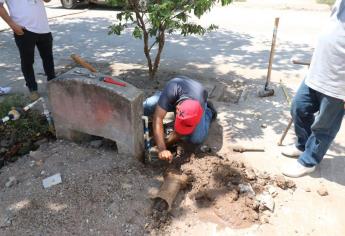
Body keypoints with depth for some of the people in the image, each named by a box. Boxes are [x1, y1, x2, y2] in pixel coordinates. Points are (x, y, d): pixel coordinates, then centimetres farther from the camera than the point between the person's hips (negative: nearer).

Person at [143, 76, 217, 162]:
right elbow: (157, 118, -49)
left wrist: (165, 145, -28)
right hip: (173, 99, 2)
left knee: (197, 139, -21)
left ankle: (208, 112, 8)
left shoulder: (199, 108, -41)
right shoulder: (171, 91, -46)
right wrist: (162, 149, -54)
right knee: (144, 108, -23)